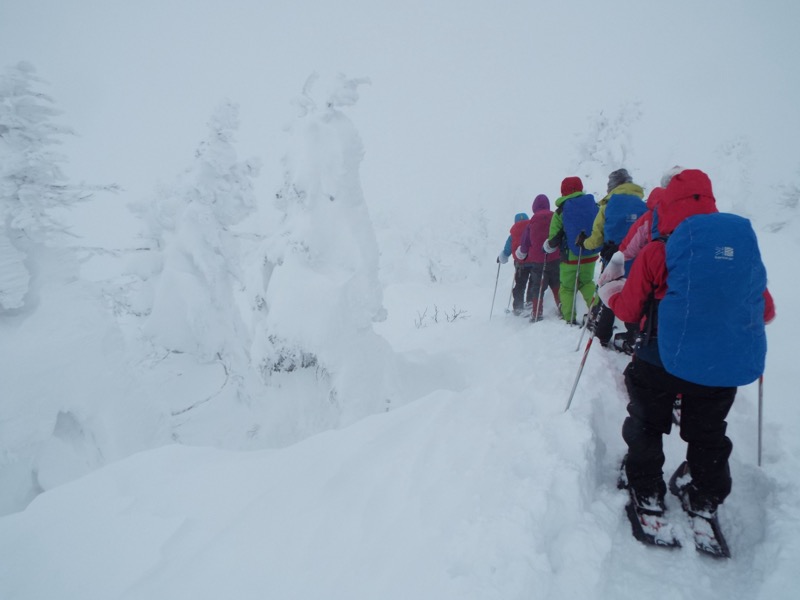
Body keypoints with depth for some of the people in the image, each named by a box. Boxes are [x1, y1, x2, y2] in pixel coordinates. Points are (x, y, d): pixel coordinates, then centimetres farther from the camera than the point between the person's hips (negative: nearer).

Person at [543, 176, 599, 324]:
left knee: (567, 287, 11)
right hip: (590, 255, 3)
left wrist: (547, 247, 11)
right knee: (586, 283, 24)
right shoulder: (593, 205, -1)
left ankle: (569, 319, 5)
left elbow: (554, 238, -9)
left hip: (570, 257, -3)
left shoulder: (560, 211, -9)